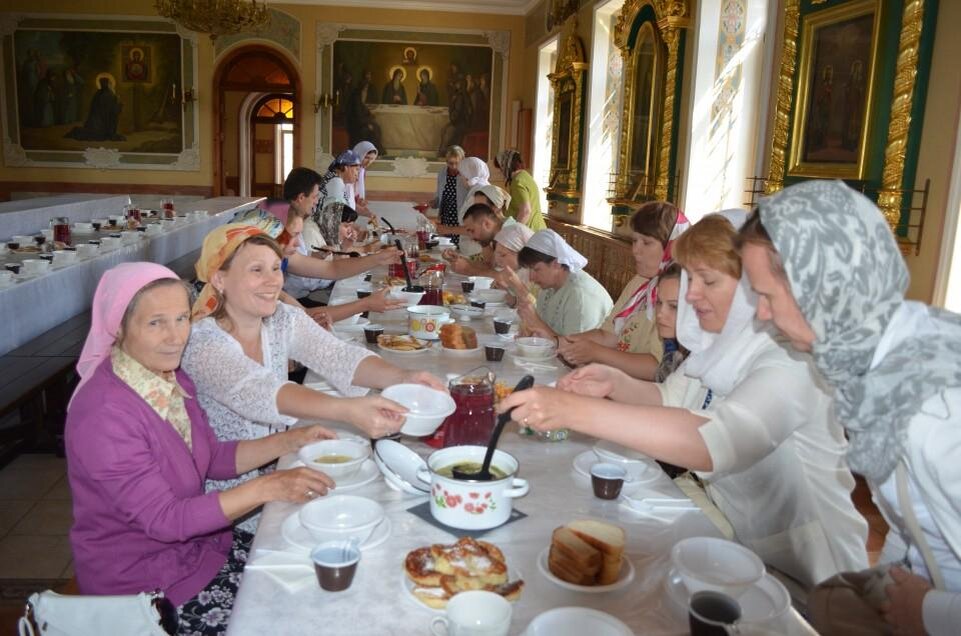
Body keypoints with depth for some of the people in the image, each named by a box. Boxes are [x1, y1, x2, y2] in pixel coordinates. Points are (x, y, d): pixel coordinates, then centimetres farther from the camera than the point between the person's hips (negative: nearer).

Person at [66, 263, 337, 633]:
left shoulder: (171, 378, -2)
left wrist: (288, 441, -5)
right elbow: (163, 519, -26)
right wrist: (265, 488, -30)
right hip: (138, 579, -7)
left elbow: (212, 457, 7)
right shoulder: (104, 413, -27)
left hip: (192, 540, 7)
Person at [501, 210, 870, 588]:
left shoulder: (792, 359, -26)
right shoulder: (722, 340, -1)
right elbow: (669, 400, 10)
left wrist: (574, 410, -44)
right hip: (734, 538, 6)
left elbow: (714, 444, -41)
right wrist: (615, 383, -12)